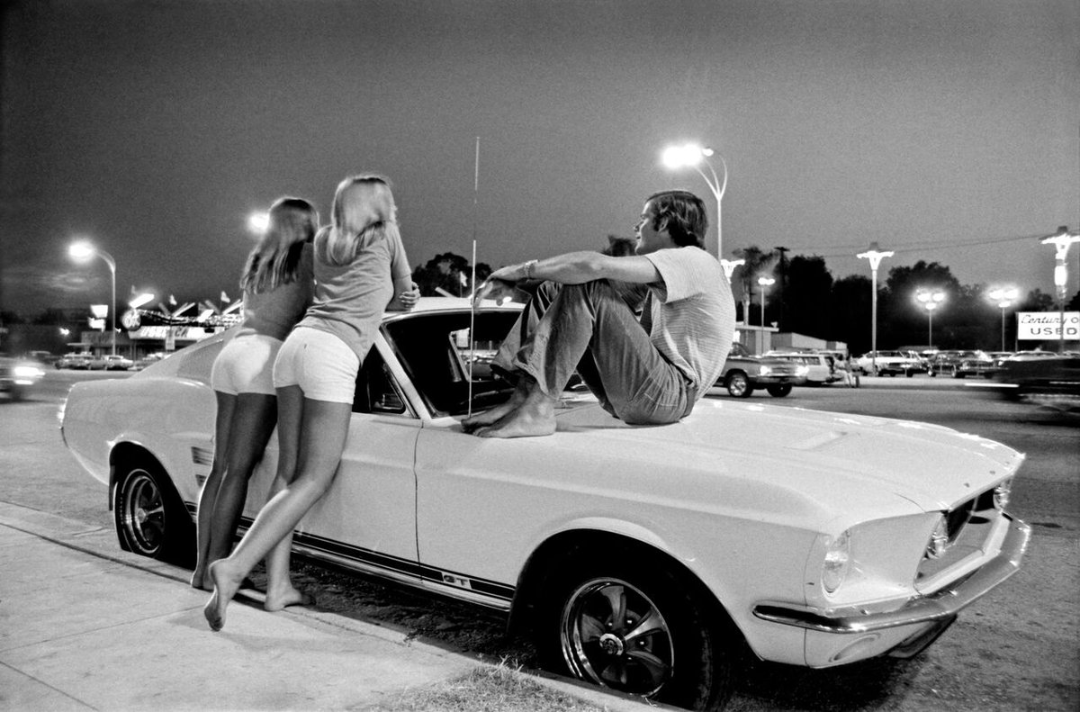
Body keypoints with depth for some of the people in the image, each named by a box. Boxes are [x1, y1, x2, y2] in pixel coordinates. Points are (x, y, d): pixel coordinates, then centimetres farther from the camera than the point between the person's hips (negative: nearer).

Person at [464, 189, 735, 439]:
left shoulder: (693, 260, -9)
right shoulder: (672, 270, 24)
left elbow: (595, 265, -22)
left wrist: (524, 269, -13)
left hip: (671, 394, -9)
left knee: (587, 288, -22)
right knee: (550, 292, 3)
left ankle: (537, 408, -27)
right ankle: (523, 398, -15)